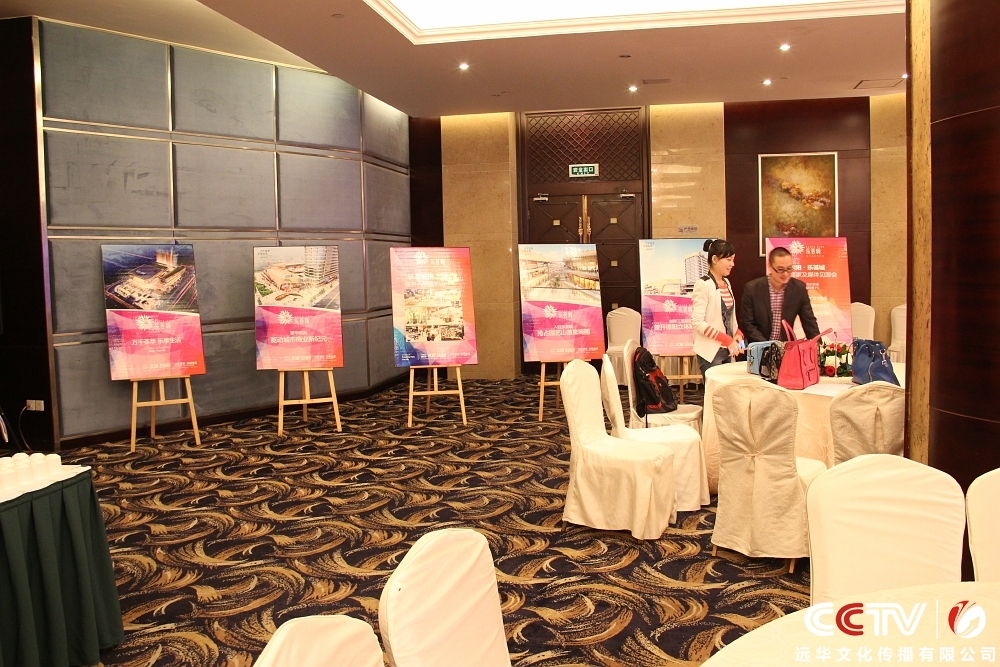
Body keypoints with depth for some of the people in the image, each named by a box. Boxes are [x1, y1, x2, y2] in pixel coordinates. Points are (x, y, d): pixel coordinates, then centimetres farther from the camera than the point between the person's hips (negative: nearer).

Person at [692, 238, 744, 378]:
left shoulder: (726, 283, 12)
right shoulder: (703, 285, -12)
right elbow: (697, 322, -18)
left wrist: (737, 334, 1)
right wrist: (727, 339, -20)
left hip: (726, 351, 7)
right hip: (710, 352, -7)